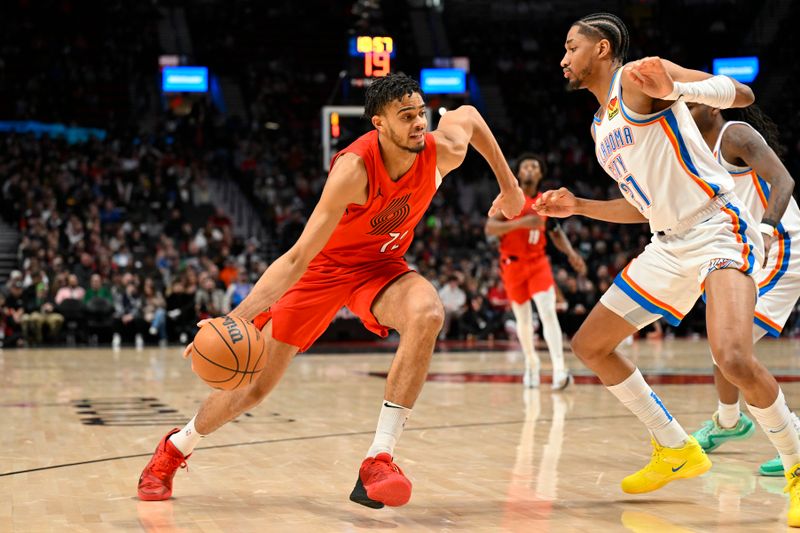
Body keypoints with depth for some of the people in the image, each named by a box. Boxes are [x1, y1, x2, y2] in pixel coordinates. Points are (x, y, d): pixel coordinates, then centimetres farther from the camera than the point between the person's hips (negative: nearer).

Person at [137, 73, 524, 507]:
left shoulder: (442, 153, -21)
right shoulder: (354, 168, -35)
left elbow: (468, 115, 7)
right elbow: (297, 259, -34)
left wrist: (508, 186, 10)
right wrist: (236, 318, -43)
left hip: (380, 266, 3)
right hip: (325, 265, -3)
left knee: (427, 314, -33)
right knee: (253, 385, 4)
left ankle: (379, 460, -30)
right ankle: (174, 449, 34)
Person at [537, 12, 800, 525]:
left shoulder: (638, 79, -6)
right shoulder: (601, 127, 19)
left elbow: (741, 94, -16)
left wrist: (673, 88, -34)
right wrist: (576, 205, 17)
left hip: (717, 228, -10)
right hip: (670, 245, 10)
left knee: (734, 357, -30)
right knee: (589, 345, 11)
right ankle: (677, 450, 20)